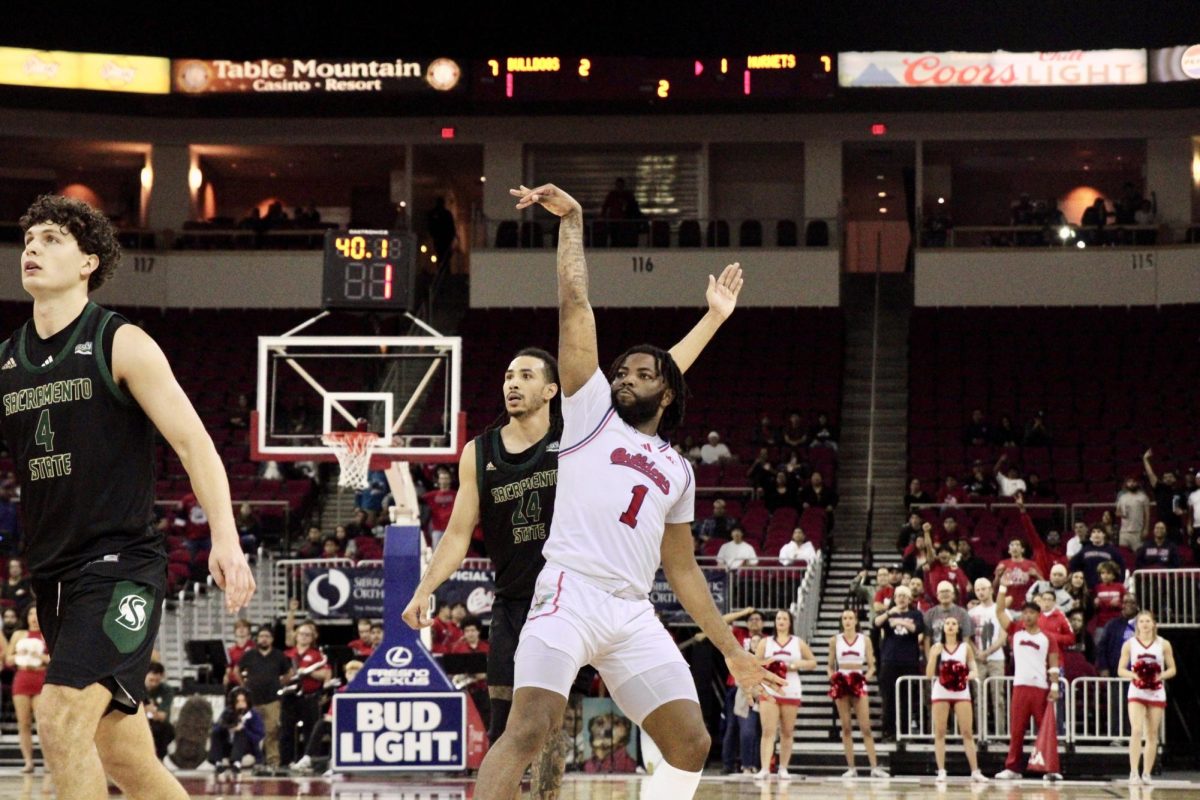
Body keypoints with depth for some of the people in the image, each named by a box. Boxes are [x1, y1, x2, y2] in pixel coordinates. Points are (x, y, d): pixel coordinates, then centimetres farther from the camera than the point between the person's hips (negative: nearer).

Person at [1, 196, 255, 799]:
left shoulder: (120, 344, -5)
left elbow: (192, 442, -10)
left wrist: (225, 538, -21)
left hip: (120, 566, -6)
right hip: (52, 575, 6)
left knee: (61, 720, -22)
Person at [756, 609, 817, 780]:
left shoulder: (798, 643, 9)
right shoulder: (765, 643, 9)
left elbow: (813, 663, 9)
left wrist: (795, 665, -6)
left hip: (791, 692, 1)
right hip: (769, 691, -1)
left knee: (787, 733, 5)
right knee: (768, 731, -12)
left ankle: (783, 768, 12)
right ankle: (765, 769, -18)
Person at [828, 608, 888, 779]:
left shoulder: (865, 640, 6)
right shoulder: (835, 640, 7)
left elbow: (871, 665, 8)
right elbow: (830, 665, 11)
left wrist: (868, 674, -12)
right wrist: (831, 675, -9)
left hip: (858, 683, -1)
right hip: (841, 683, 1)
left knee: (865, 727, -7)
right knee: (846, 728, 2)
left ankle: (875, 767, -8)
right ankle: (851, 768, 5)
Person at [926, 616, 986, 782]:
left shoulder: (966, 647, 6)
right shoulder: (937, 648, 4)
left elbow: (973, 666, 8)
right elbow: (929, 674, 0)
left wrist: (973, 673, -15)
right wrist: (934, 656, -14)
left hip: (962, 693, 0)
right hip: (941, 693, 0)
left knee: (967, 732, -3)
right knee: (940, 733, -1)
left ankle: (975, 771, -4)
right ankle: (941, 771, 2)